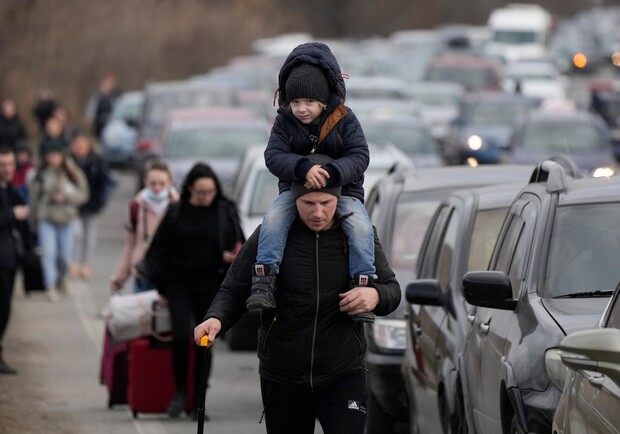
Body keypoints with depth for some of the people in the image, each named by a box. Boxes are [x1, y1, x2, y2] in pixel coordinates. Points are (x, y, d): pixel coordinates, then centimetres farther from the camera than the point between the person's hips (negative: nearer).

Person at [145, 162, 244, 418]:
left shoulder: (225, 212, 0)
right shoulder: (176, 213, 1)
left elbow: (239, 246, 7)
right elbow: (161, 249, 7)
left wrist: (232, 257, -17)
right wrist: (162, 289, 6)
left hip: (210, 285, 0)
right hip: (179, 284, 0)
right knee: (181, 337, -13)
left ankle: (199, 399, 13)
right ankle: (180, 392, 5)